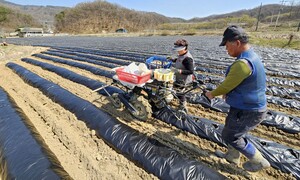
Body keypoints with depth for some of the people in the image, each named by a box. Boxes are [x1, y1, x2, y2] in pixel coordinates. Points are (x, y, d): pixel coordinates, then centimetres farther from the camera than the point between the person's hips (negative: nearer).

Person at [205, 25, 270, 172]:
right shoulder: (252, 56, 4)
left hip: (247, 111, -9)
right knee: (232, 130, 24)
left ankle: (259, 161, 28)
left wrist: (212, 94, -3)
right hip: (252, 106, 10)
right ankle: (232, 156, 44)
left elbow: (226, 86, -20)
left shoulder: (242, 63, -30)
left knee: (229, 136, 10)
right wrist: (228, 92, 8)